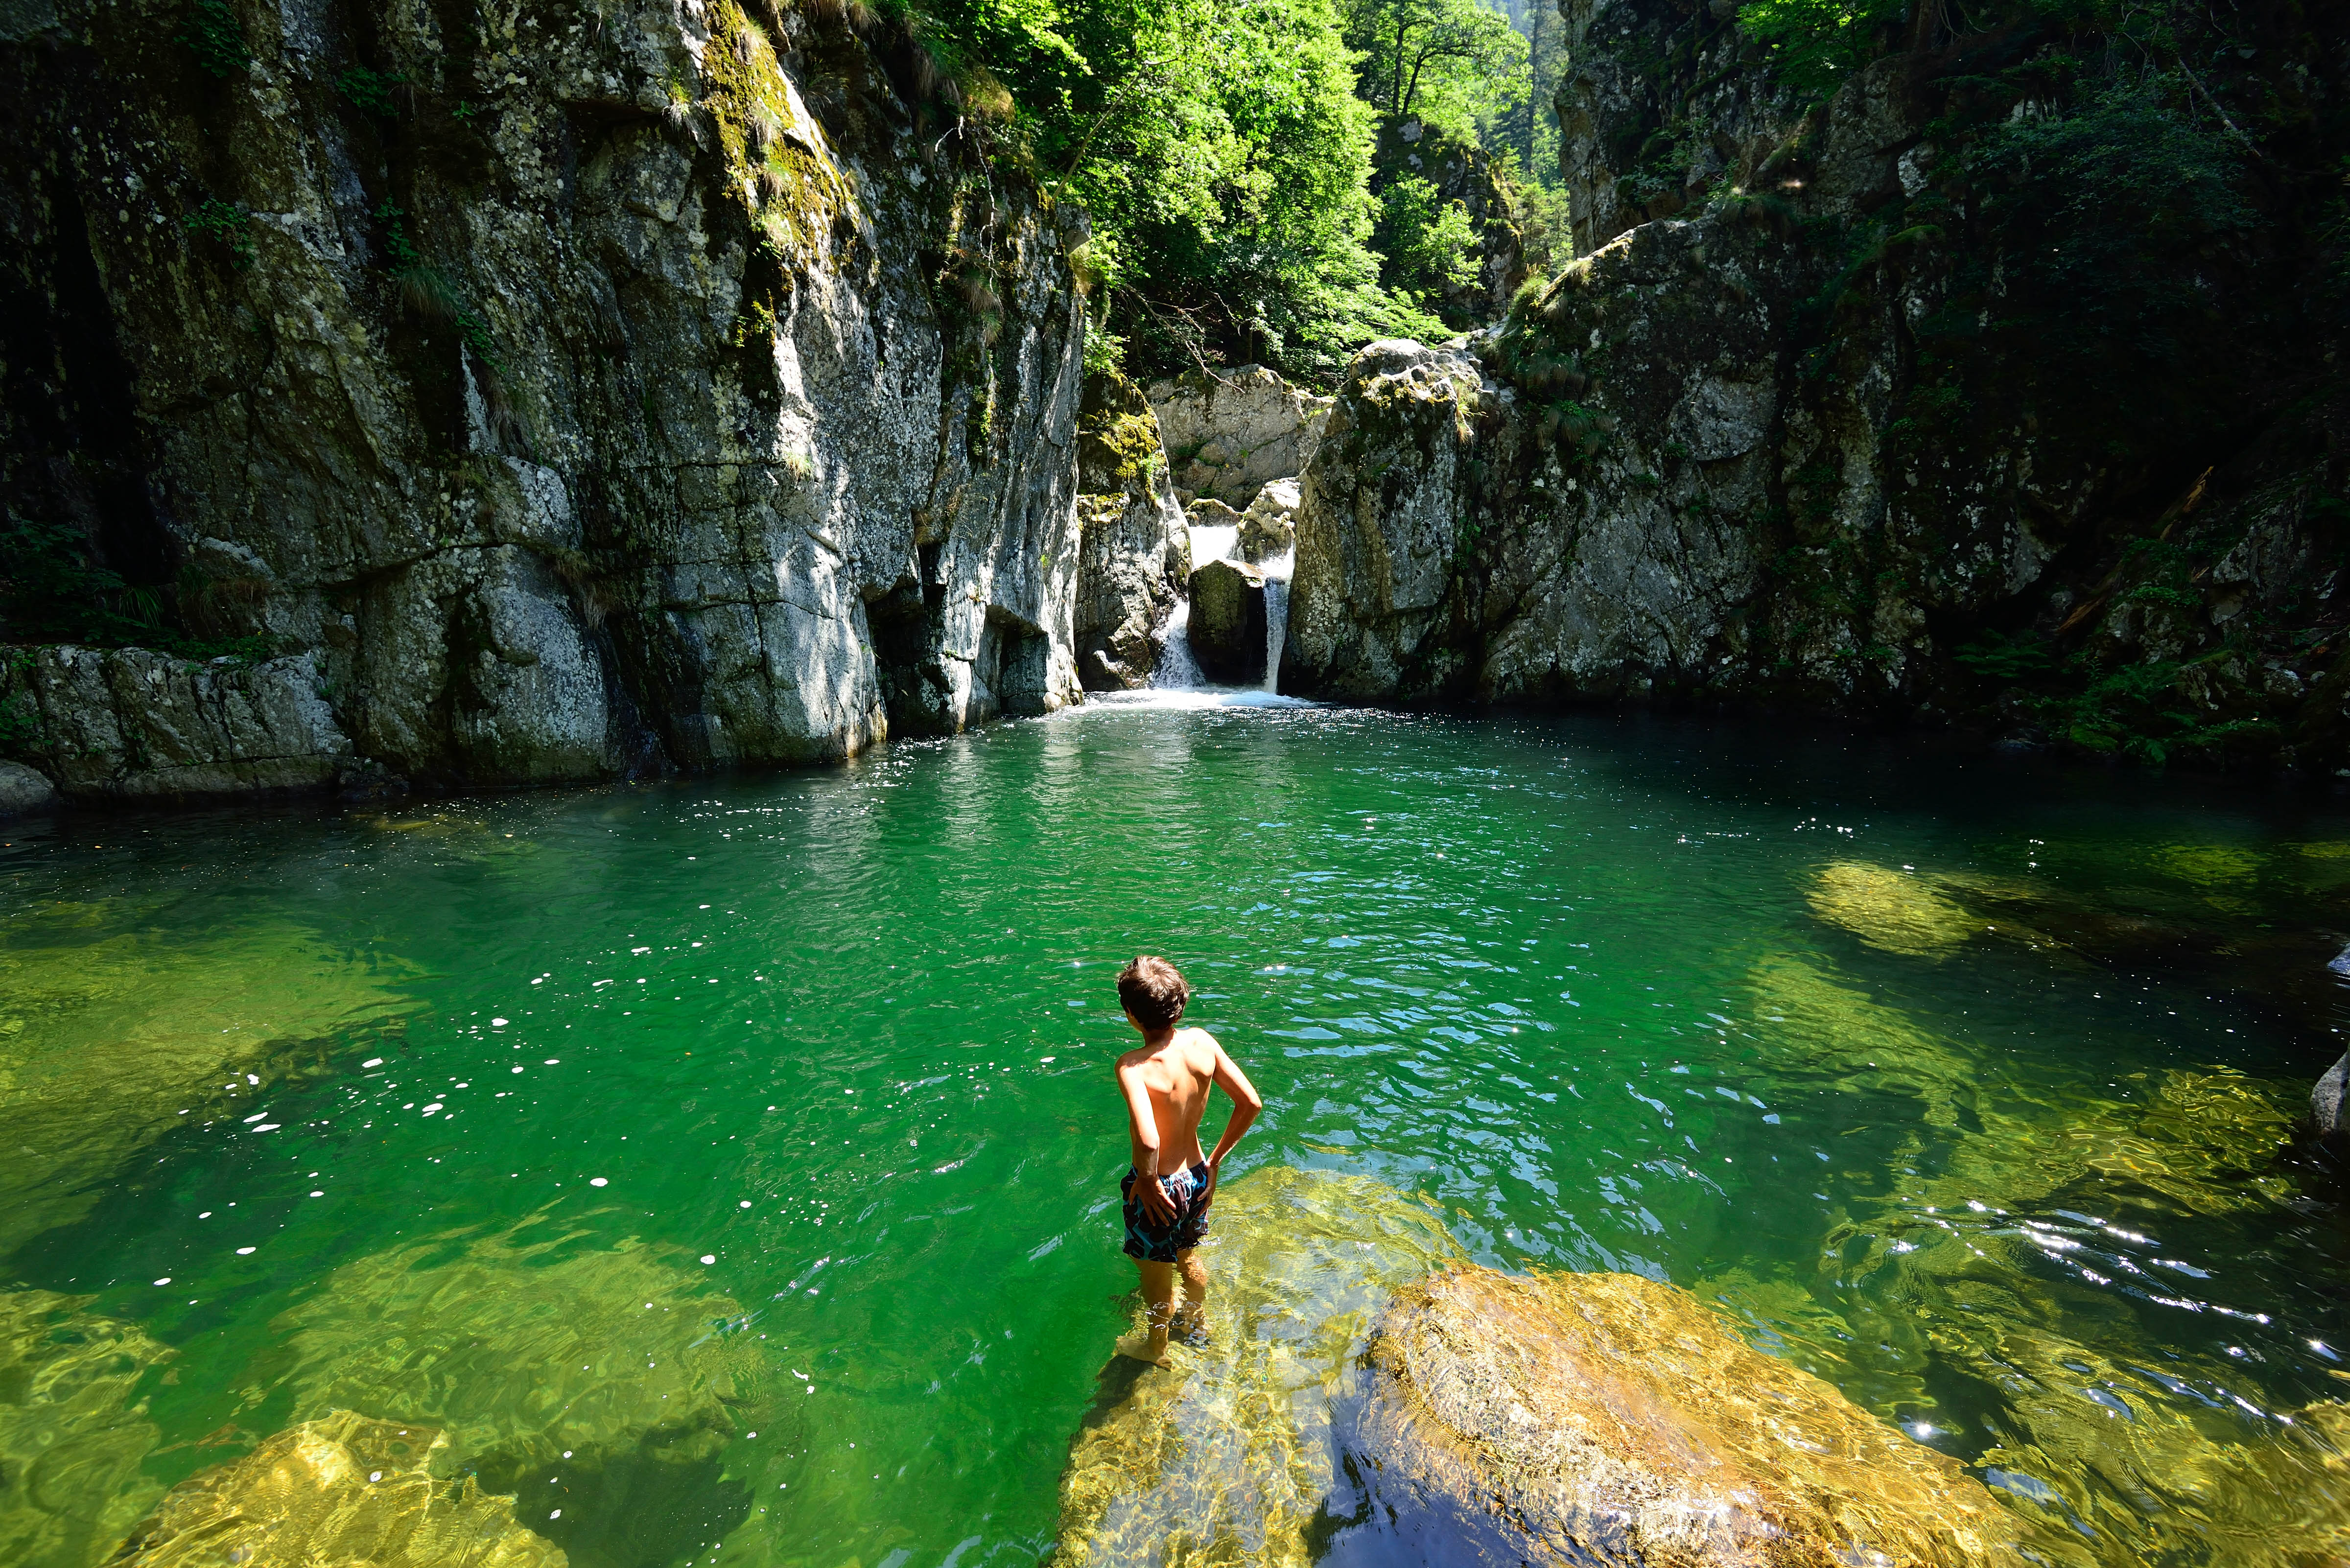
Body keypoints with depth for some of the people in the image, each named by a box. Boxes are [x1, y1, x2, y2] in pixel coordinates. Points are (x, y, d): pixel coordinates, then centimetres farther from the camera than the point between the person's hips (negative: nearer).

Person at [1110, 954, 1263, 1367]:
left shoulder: (1133, 1066, -32)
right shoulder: (1202, 1042, -15)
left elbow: (1147, 1140, -42)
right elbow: (1251, 1103, -10)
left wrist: (1147, 1179, -21)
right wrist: (1216, 1159, 1)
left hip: (1158, 1187, -5)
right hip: (1197, 1177, 5)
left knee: (1156, 1278, 24)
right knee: (1189, 1259, 34)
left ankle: (1156, 1348, 49)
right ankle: (1196, 1320, 59)